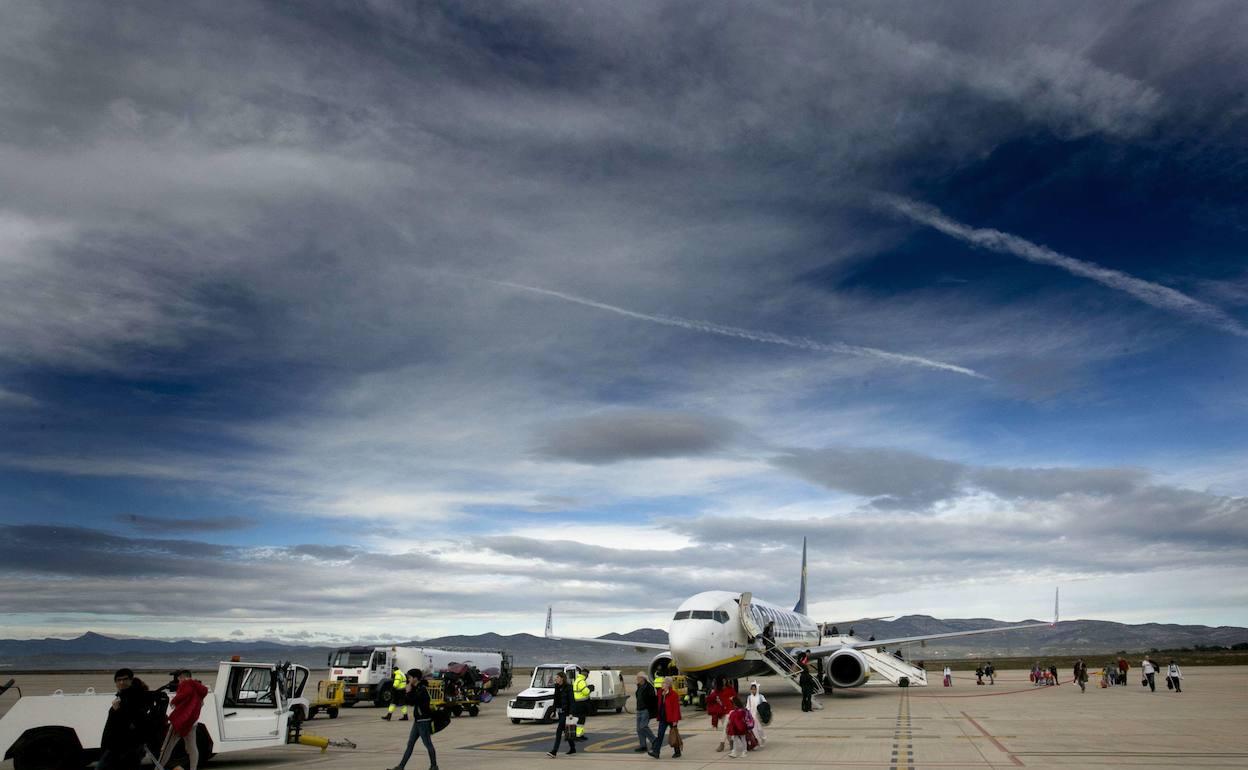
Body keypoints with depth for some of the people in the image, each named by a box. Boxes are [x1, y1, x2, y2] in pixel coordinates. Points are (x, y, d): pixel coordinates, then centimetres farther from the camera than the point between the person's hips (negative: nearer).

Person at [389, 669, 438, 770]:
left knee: (428, 744, 0)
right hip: (418, 720, 9)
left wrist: (408, 692, -12)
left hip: (424, 721, -9)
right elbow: (406, 701, 12)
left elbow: (411, 702, -24)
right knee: (410, 744, 10)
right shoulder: (416, 689, 11)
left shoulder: (422, 689, -18)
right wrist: (407, 691, 0)